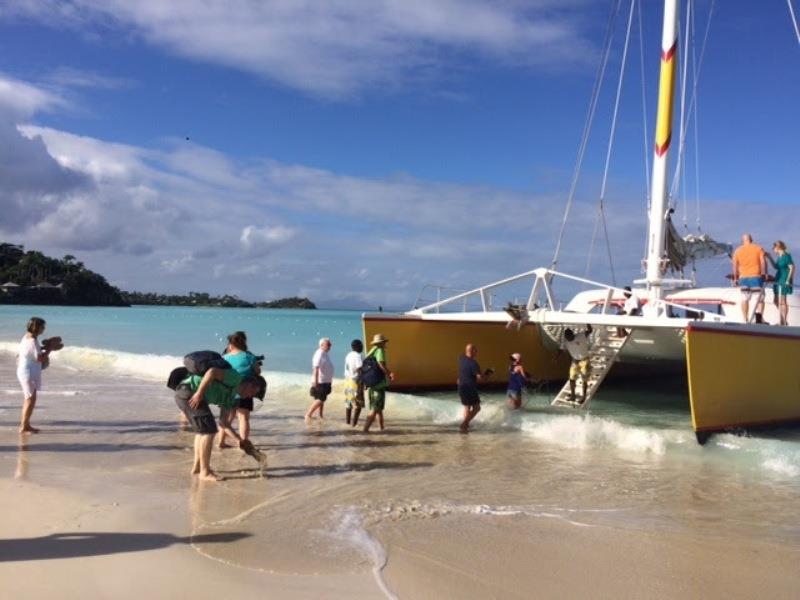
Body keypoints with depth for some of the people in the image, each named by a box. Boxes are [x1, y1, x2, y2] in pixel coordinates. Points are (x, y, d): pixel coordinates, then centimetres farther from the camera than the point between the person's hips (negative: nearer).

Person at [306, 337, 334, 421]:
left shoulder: (325, 354, 13)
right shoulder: (319, 354, -18)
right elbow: (316, 368, -25)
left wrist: (330, 380, 23)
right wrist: (315, 381, -30)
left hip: (325, 382, 10)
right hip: (320, 382, -10)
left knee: (322, 399, 14)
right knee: (320, 399, -11)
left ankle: (320, 416, 22)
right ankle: (308, 414, -4)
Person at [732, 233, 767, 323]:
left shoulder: (738, 250, 7)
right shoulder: (758, 248, 2)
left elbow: (735, 266, 4)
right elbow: (763, 262, -7)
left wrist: (735, 278, 10)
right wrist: (764, 274, -3)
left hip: (743, 277, 2)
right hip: (756, 276, -2)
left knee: (745, 299, 9)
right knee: (760, 298, 3)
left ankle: (746, 320, 7)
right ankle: (758, 315, -21)